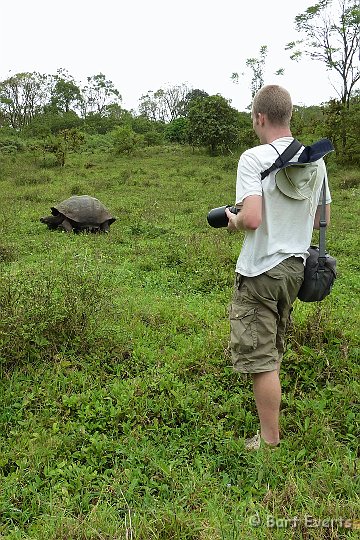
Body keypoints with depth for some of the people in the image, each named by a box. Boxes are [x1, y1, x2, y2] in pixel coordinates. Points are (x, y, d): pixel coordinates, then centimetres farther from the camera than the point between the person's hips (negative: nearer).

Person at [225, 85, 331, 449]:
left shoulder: (254, 158, -16)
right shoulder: (315, 160, 5)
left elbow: (252, 219, -27)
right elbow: (323, 219, 11)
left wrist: (234, 220, -6)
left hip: (260, 270, -8)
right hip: (296, 266, 8)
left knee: (259, 357, 3)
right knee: (273, 349, 25)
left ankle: (270, 441, 15)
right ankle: (269, 408, 44)